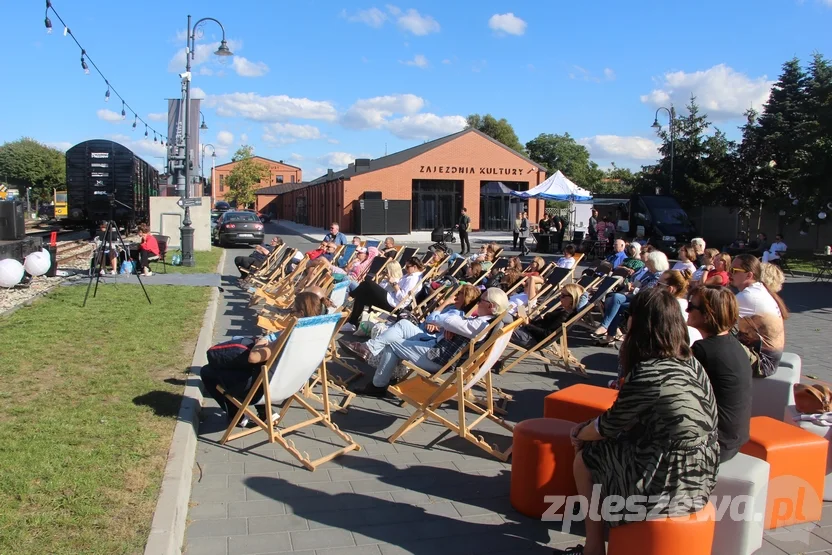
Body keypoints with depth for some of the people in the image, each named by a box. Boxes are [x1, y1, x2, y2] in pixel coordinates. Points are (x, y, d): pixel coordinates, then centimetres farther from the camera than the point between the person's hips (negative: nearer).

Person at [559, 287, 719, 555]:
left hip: (665, 482, -8)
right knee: (602, 448, 24)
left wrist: (579, 433, 10)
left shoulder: (647, 374, -22)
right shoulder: (689, 362, 3)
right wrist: (590, 425, 13)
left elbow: (609, 427, -9)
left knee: (585, 459, 13)